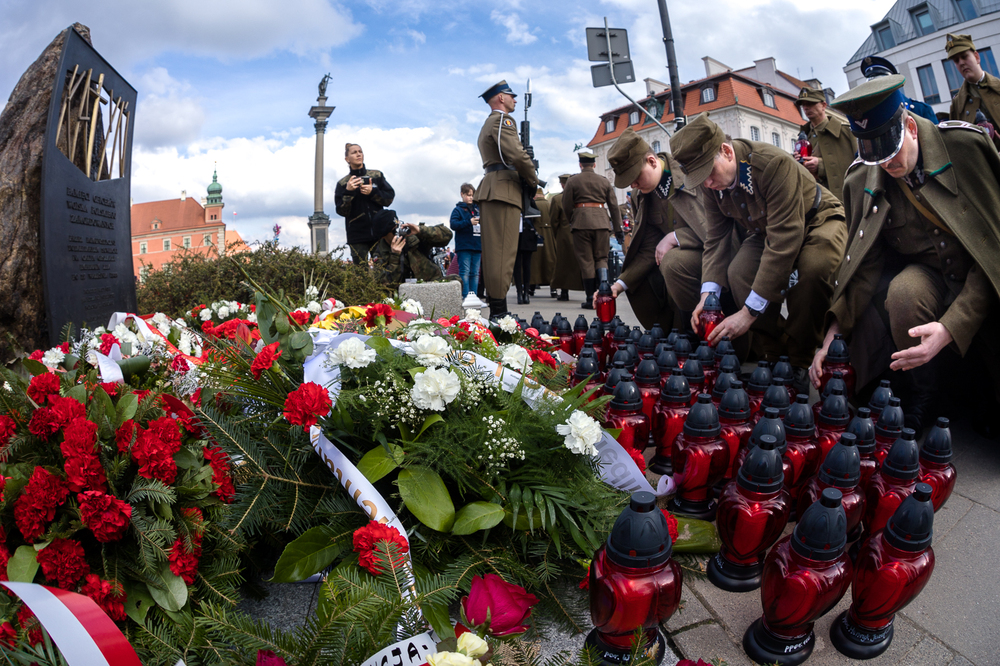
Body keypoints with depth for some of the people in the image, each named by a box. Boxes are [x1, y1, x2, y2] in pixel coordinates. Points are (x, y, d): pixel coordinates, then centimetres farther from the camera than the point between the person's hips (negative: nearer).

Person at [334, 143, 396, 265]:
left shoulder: (377, 175, 10)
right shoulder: (342, 183, 6)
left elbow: (389, 198, 5)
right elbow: (342, 212, -2)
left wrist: (373, 192, -11)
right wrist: (348, 192, -16)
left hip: (379, 230, 1)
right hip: (357, 236, -1)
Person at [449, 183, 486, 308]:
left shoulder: (478, 209, 17)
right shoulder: (458, 209, 2)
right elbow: (453, 224, -10)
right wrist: (469, 222, -19)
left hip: (477, 246, 6)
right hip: (464, 246, -5)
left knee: (475, 273, 7)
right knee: (465, 272, -9)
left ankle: (473, 296, 11)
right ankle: (466, 297, -9)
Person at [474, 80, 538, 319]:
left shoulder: (487, 125, 29)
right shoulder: (502, 120, -3)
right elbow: (517, 155, -17)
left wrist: (525, 179, 12)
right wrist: (533, 181, -3)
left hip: (490, 190, 10)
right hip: (503, 189, -10)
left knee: (493, 251, 8)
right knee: (503, 252, -14)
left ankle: (495, 307, 11)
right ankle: (499, 312, -17)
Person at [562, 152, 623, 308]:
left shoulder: (573, 181, 5)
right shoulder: (604, 181, 12)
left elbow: (567, 206, 3)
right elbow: (614, 206, 10)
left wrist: (572, 222, 20)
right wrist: (618, 229, 12)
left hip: (581, 222, -2)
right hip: (602, 222, 2)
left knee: (586, 261, 2)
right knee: (601, 258, 9)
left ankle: (591, 299, 1)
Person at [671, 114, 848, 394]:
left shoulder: (774, 163, -36)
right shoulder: (713, 183, -15)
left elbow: (783, 240, -39)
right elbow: (715, 240, -12)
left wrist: (750, 312, -41)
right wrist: (708, 295, -29)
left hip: (816, 222, -5)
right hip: (765, 229, 5)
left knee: (811, 268, -37)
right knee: (738, 272, -25)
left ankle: (799, 363, -17)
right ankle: (774, 355, -8)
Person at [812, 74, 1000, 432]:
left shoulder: (965, 146, -15)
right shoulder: (861, 181, -6)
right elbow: (864, 265, -7)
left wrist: (951, 326, -29)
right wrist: (834, 330, -24)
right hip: (926, 275, 1)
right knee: (903, 292, -33)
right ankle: (922, 398, -7)